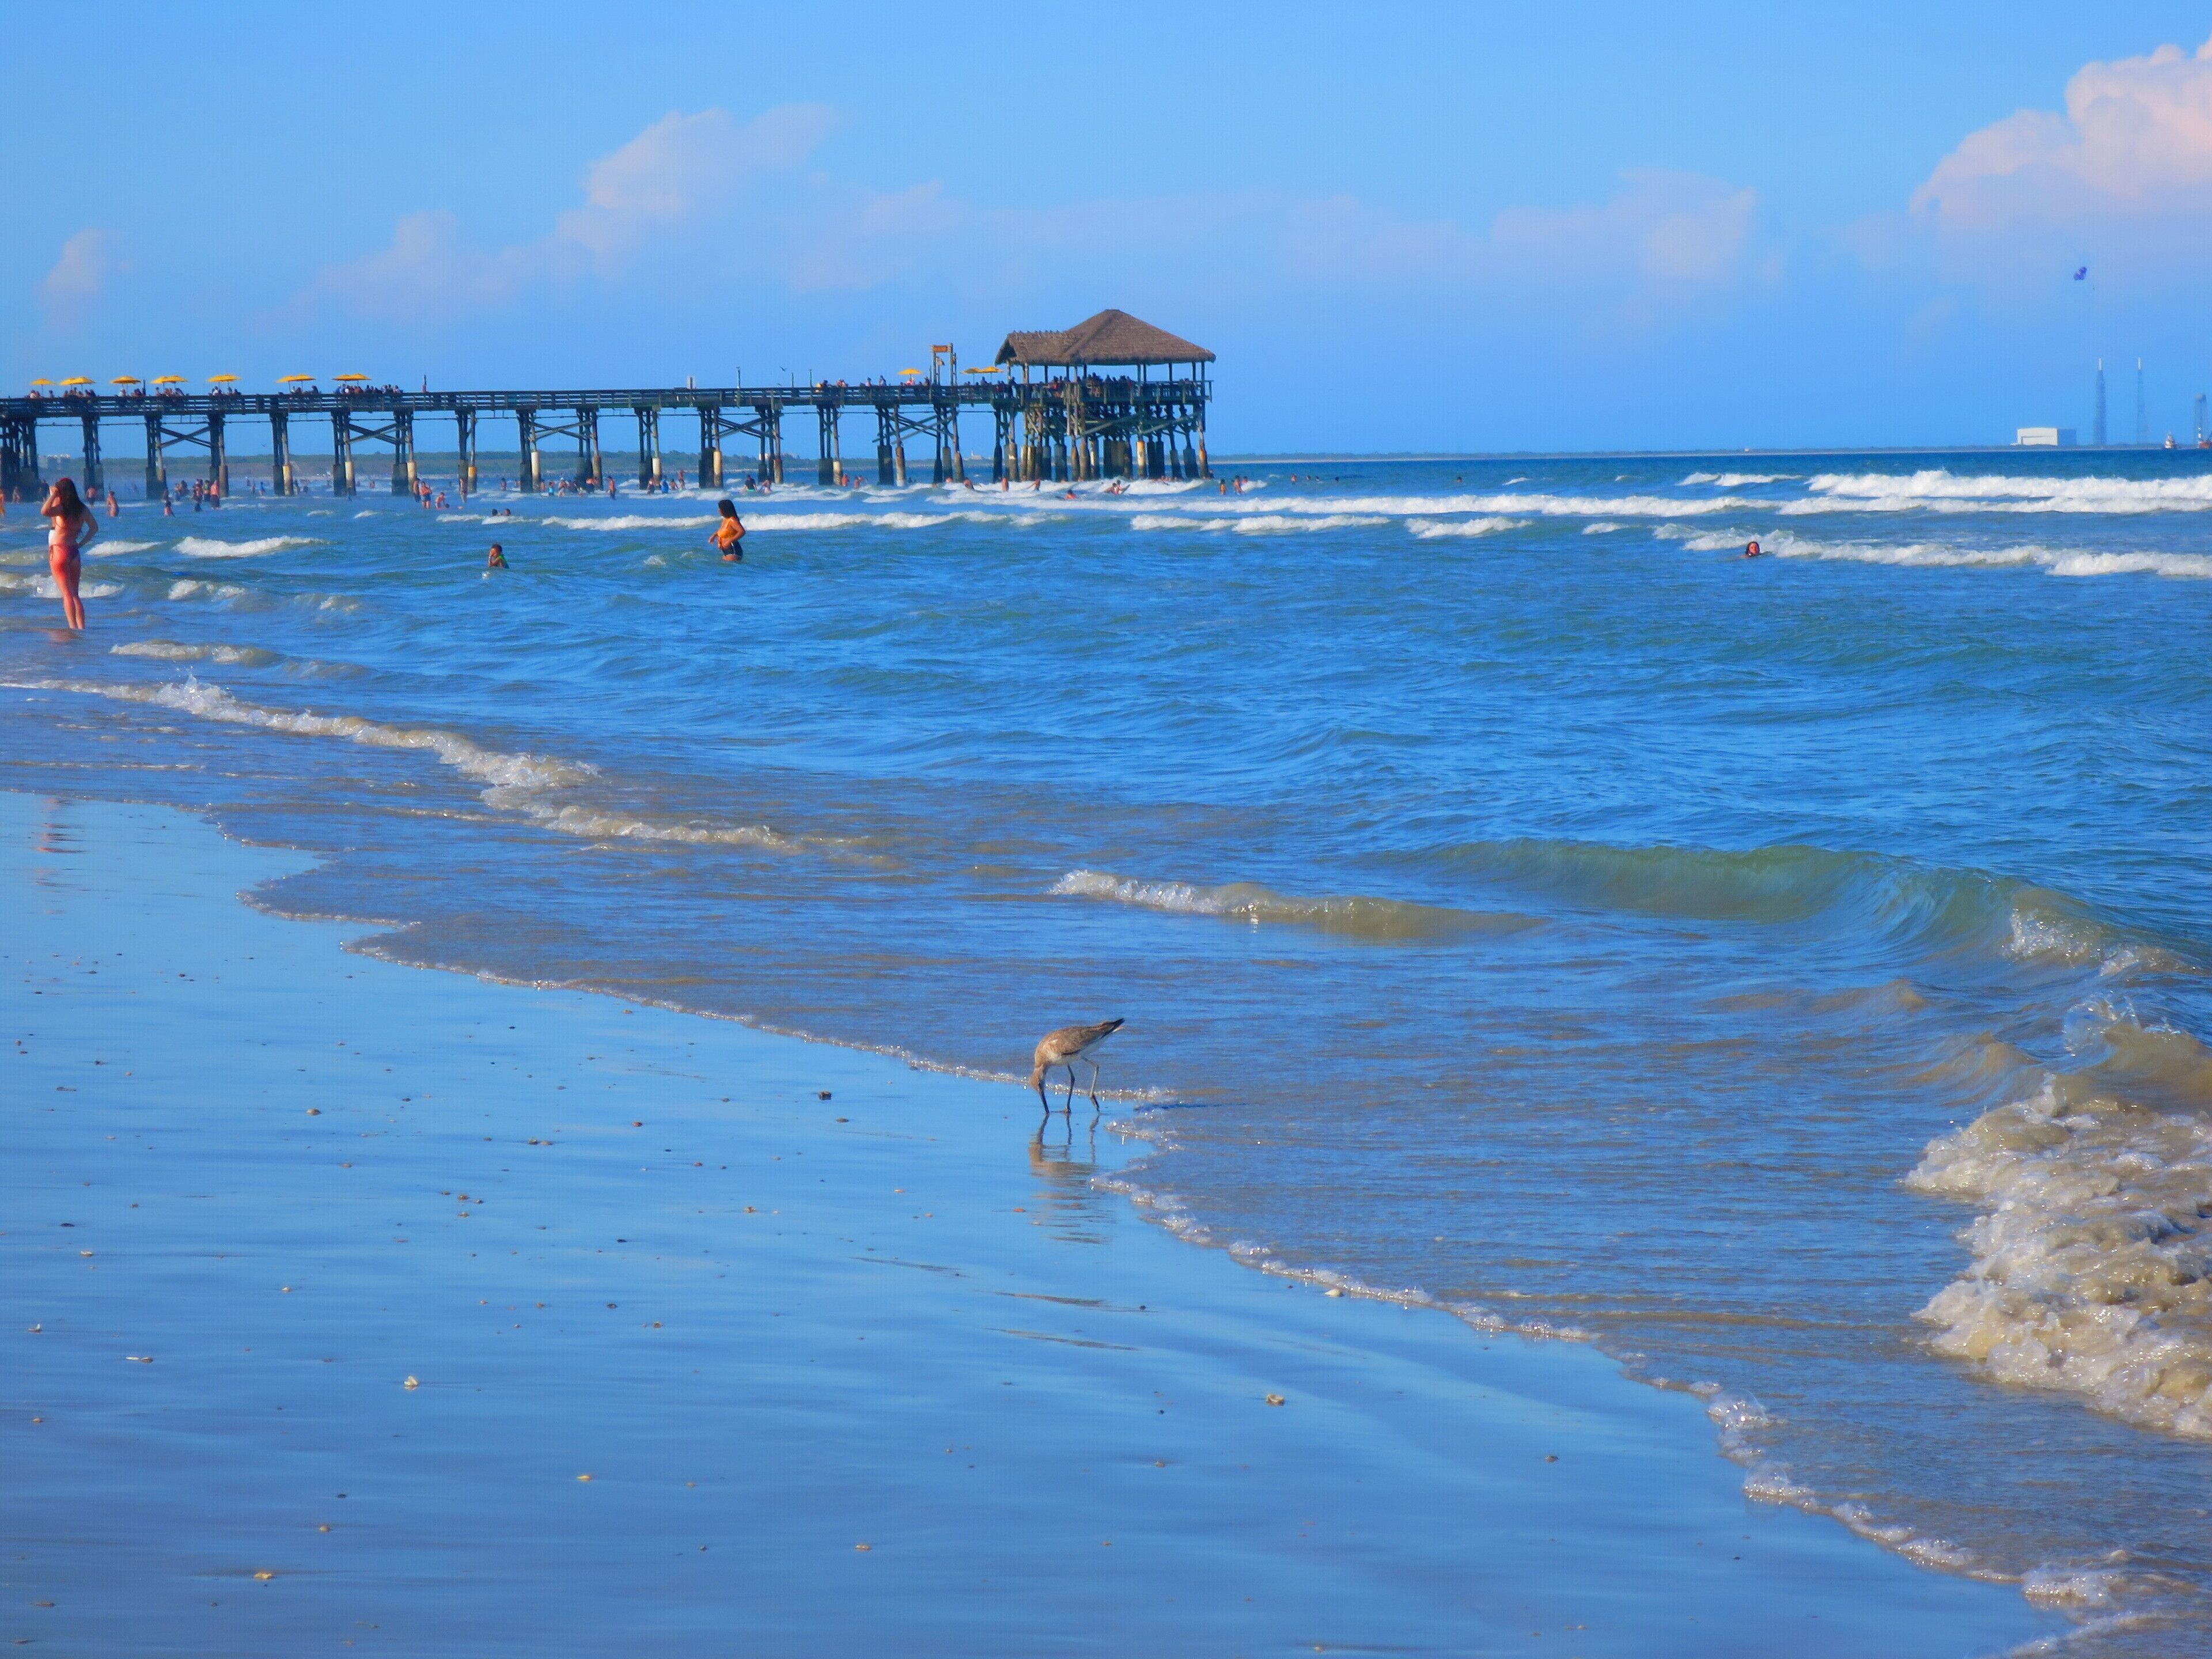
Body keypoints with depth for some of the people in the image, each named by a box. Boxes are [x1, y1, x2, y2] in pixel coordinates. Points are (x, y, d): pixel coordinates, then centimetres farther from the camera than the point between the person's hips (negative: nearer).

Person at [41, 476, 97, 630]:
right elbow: (94, 528, 11)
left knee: (67, 594, -6)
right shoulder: (82, 509, 7)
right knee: (74, 594, 13)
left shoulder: (61, 508, -13)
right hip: (75, 552, 6)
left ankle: (73, 628, -12)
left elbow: (45, 512, -32)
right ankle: (81, 628, 7)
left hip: (59, 550, -6)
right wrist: (81, 543, 13)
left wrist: (52, 496, -18)